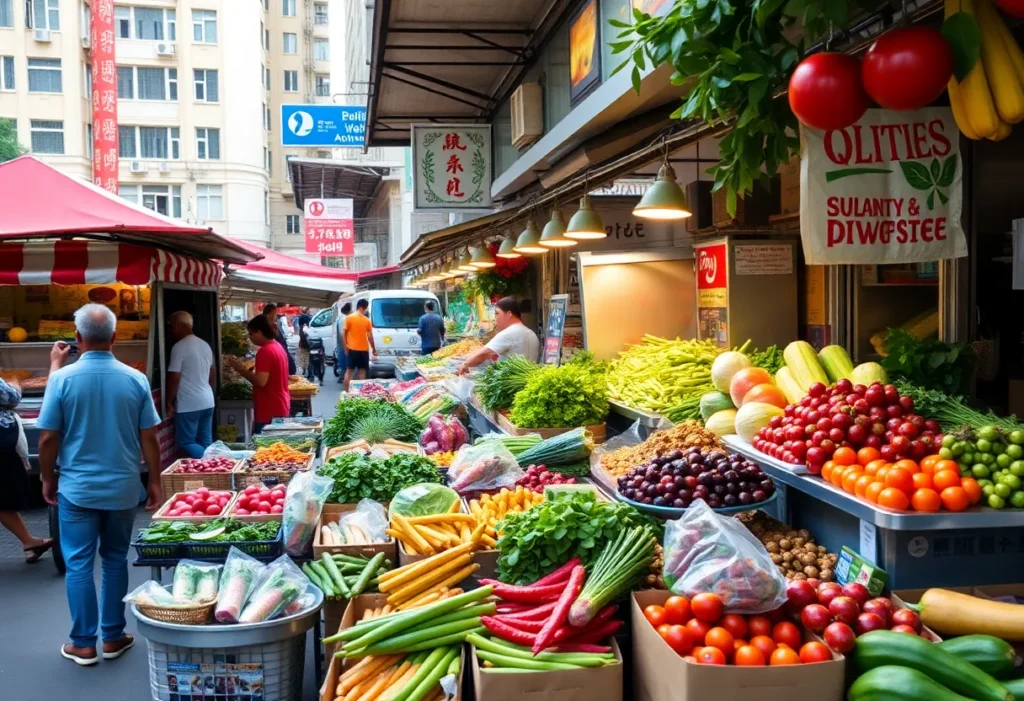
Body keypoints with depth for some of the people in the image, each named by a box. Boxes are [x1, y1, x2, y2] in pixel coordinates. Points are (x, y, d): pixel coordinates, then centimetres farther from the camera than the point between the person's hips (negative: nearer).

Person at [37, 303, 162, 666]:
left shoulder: (63, 378, -11)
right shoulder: (135, 379, -7)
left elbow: (48, 437, -6)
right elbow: (149, 438, -3)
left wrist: (48, 479, 10)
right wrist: (154, 482, 8)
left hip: (77, 487, -1)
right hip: (122, 487, 2)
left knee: (79, 564, 8)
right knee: (115, 560, 13)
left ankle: (83, 644, 15)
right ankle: (113, 638, 21)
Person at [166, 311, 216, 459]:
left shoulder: (179, 347, -13)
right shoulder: (205, 344, 10)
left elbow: (174, 378, -15)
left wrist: (169, 401, -5)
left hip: (188, 405, -7)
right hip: (207, 401, 8)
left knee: (186, 442, -1)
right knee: (206, 442, 11)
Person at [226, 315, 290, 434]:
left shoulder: (265, 351, -17)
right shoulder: (278, 347, 13)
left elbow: (261, 381, -23)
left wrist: (241, 369, -12)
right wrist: (247, 370, 15)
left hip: (269, 411, -10)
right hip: (281, 408, 10)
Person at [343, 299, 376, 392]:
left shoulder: (349, 318, -2)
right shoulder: (367, 320, -2)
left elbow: (345, 333, -1)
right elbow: (370, 336, -1)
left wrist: (345, 346, 8)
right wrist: (374, 349, 8)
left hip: (352, 348, 1)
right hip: (364, 349, -1)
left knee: (349, 371, 7)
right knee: (362, 371, 5)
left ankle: (346, 391, 4)